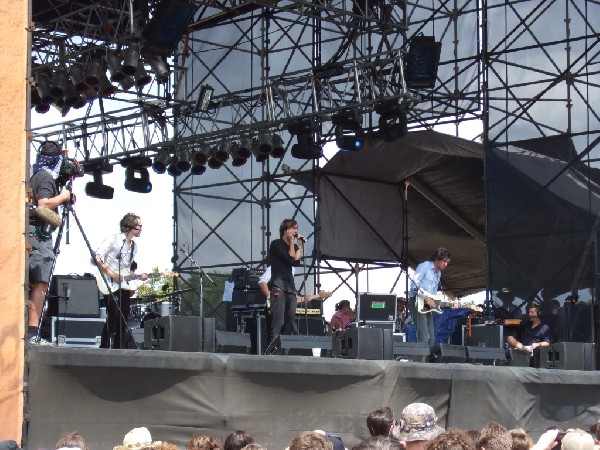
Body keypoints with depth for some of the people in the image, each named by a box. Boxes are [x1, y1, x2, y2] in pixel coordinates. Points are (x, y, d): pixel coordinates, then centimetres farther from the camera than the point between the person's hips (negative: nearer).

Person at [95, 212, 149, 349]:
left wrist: (139, 276, 5)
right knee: (112, 319, -15)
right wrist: (111, 274, -19)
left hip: (124, 286, 7)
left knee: (123, 321, 4)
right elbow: (97, 258, -14)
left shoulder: (134, 246, 15)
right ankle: (104, 350, -9)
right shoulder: (113, 239, -8)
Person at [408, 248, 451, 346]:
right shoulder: (425, 266, -6)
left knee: (431, 338, 5)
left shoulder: (438, 274, 20)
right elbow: (414, 283, -17)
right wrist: (427, 298, -20)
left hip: (428, 306, 9)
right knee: (424, 337, -18)